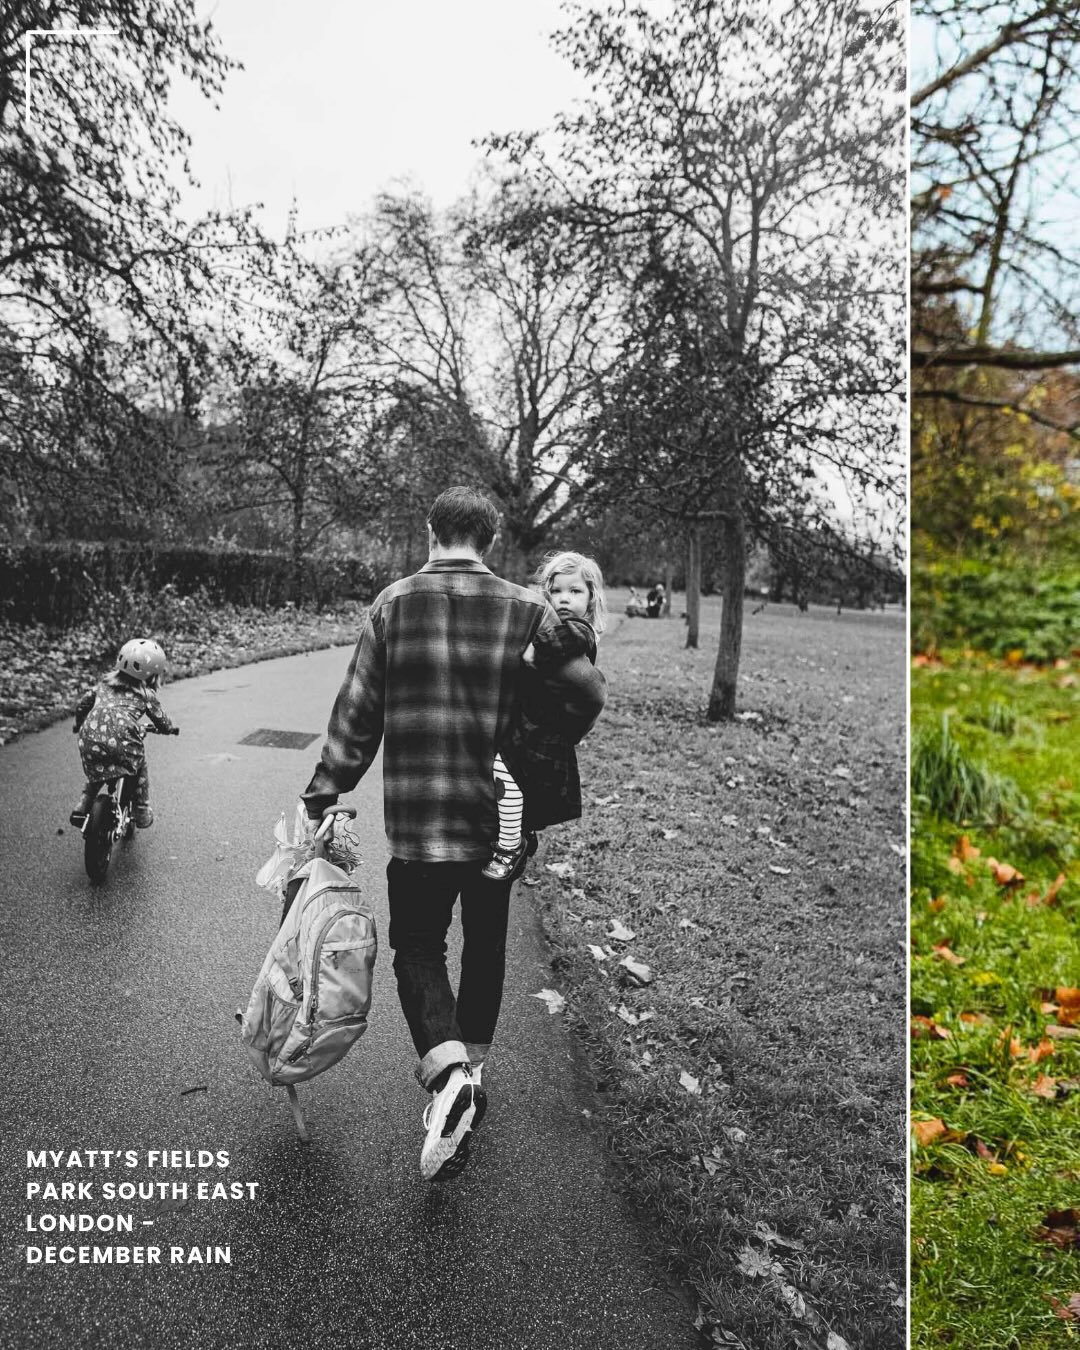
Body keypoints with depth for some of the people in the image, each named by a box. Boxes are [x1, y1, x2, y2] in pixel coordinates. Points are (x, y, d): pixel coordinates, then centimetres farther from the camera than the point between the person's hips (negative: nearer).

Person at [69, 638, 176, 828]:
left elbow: (81, 704, 27)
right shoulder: (146, 693, 13)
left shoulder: (105, 682, 24)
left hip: (90, 738, 4)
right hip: (122, 740, -4)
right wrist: (170, 729, 43)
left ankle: (81, 809, 20)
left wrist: (79, 724, 47)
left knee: (95, 775, 31)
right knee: (139, 770, 24)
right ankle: (142, 813, 28)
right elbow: (161, 721, 20)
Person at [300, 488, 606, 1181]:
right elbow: (587, 694, -3)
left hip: (416, 817, -1)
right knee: (486, 944, 19)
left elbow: (357, 710, -4)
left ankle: (448, 1071, -10)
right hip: (502, 813, 2)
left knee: (418, 943, 11)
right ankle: (472, 1070, 32)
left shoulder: (393, 604, -4)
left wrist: (325, 795, 4)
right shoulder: (527, 609, -3)